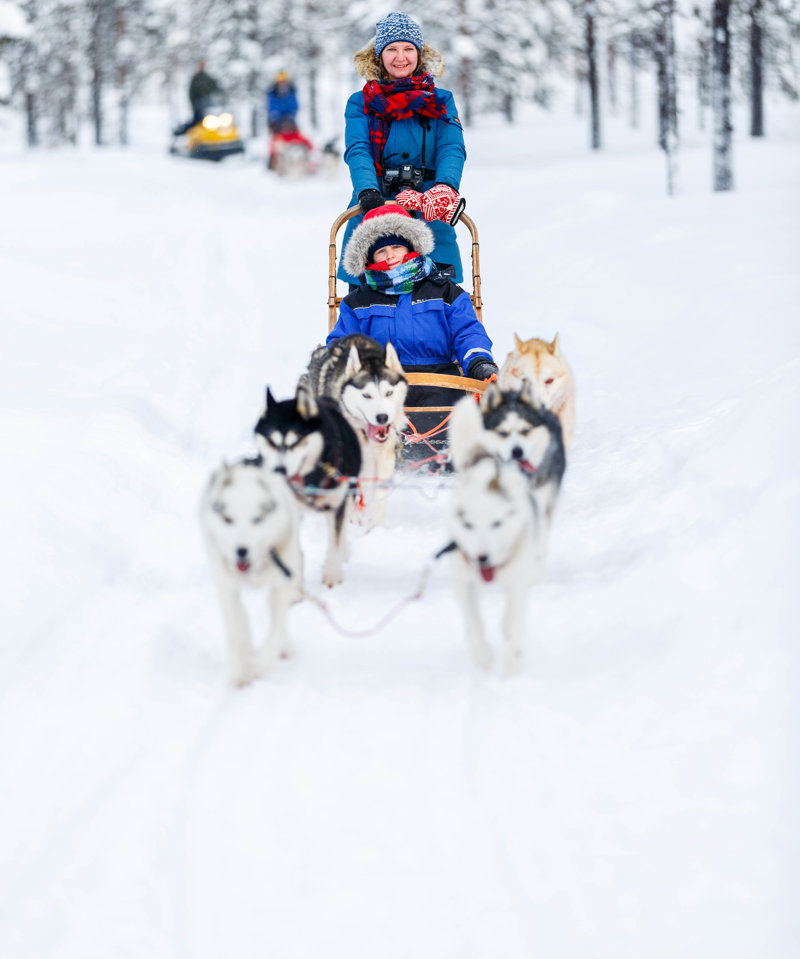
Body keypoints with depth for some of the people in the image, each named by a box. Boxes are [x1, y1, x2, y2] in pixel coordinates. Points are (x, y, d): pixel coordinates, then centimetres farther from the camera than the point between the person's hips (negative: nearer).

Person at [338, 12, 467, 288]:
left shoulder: (440, 102, 13)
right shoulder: (361, 103, 12)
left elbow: (452, 149, -2)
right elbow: (357, 151, -4)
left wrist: (445, 189, -24)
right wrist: (367, 192, -25)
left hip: (428, 220, 0)